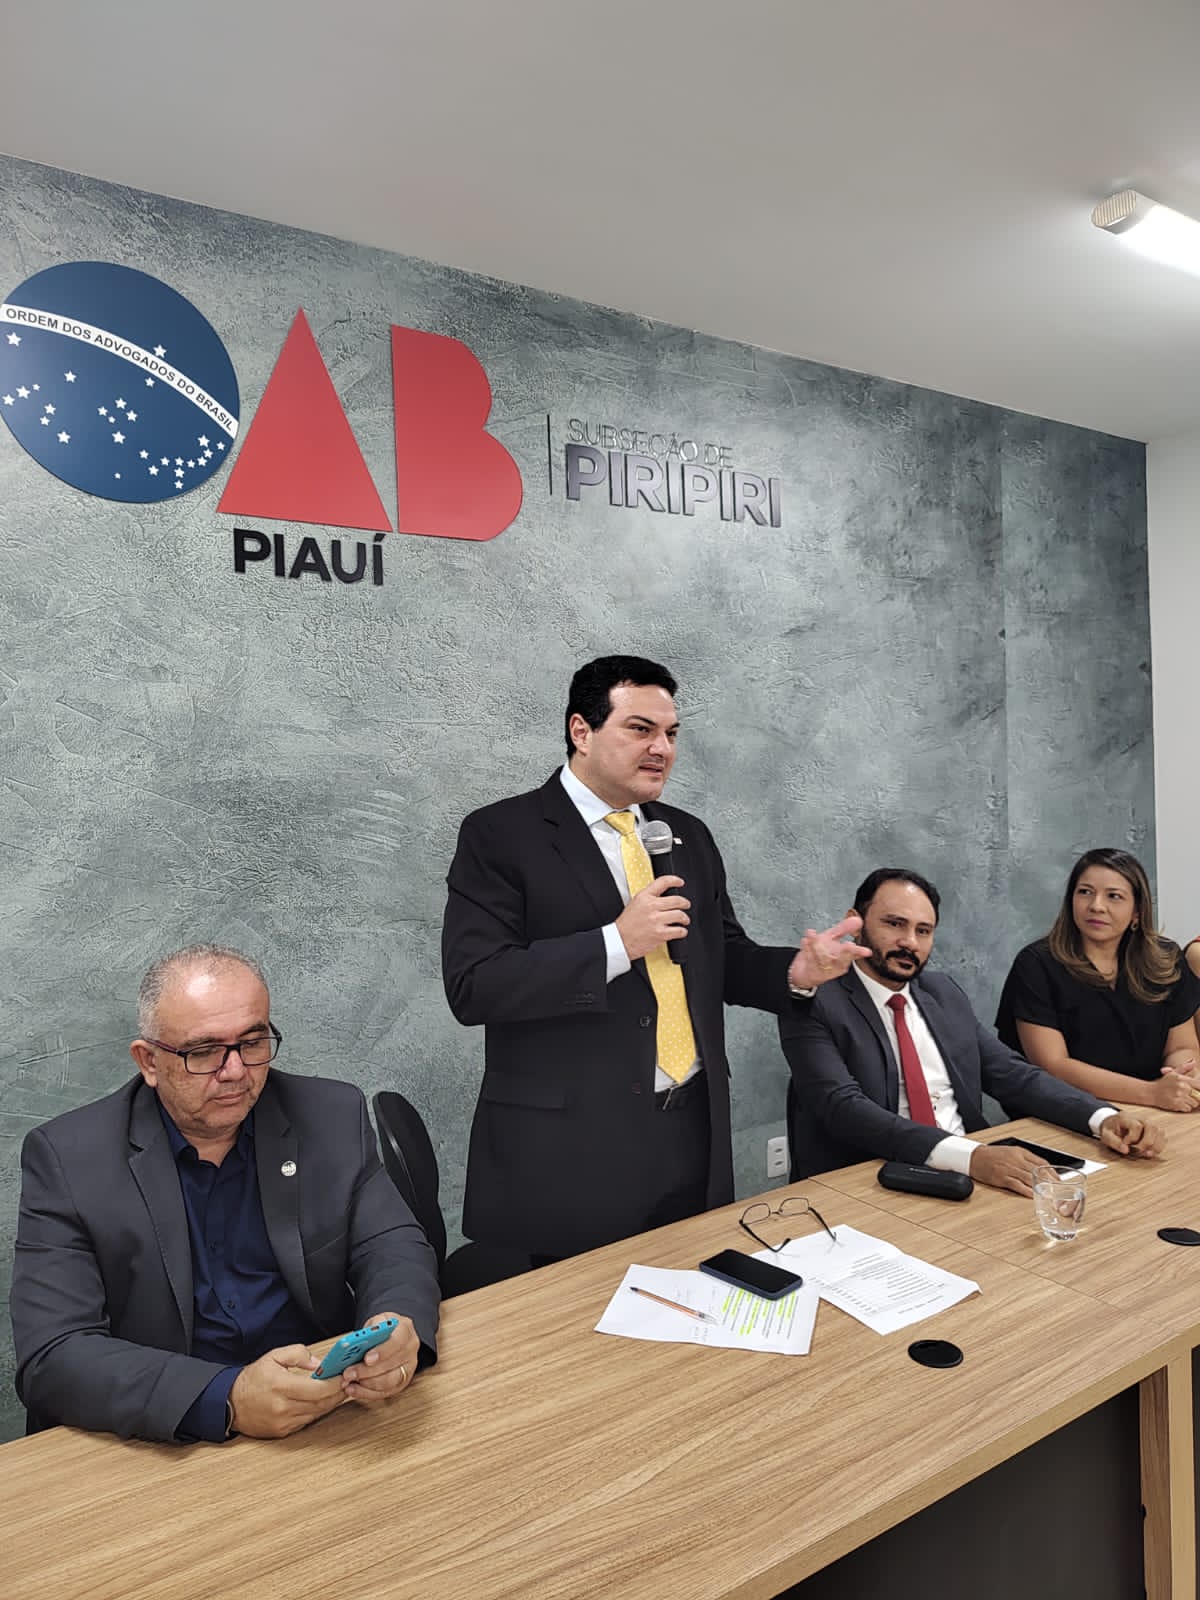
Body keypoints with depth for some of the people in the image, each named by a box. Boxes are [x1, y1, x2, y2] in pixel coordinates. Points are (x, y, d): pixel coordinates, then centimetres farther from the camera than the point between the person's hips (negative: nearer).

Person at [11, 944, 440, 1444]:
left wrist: (398, 1328, -22)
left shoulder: (334, 1117, -1)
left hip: (332, 1412, 1)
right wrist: (226, 1399, -28)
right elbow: (50, 1359, -14)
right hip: (164, 1442, 0)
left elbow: (395, 1247, 1)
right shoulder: (65, 1158, -8)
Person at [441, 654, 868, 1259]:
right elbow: (472, 986, -17)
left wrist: (795, 970, -4)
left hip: (695, 1140, 6)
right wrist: (615, 943, -23)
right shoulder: (499, 835, -8)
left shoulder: (689, 836, 11)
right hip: (568, 1151, -5)